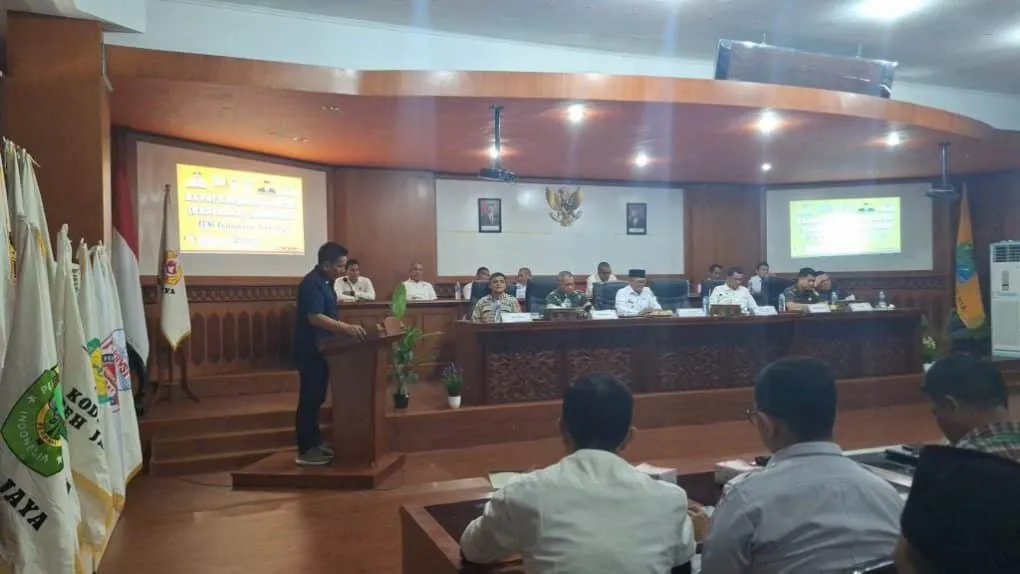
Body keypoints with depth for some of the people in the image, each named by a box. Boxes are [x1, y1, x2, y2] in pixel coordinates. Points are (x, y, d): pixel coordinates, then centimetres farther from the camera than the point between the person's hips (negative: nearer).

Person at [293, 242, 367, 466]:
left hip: (321, 348, 10)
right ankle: (305, 451, 3)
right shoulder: (312, 284, -19)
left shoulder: (325, 282, 12)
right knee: (309, 399, -4)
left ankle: (315, 442, 25)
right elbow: (315, 318, -29)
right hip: (311, 350, -10)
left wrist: (345, 328, 16)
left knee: (317, 398, 16)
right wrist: (346, 328, -34)